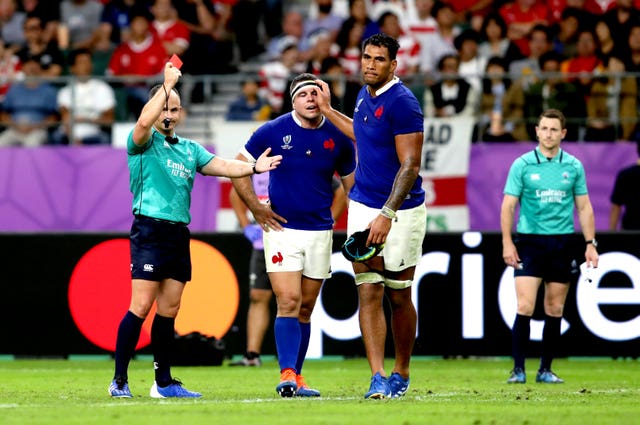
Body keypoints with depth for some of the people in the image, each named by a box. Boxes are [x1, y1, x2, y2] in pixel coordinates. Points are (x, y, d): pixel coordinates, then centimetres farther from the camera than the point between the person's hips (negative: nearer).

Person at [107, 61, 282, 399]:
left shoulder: (189, 149, 19)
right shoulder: (143, 143, 0)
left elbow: (220, 166, 9)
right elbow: (144, 121, -22)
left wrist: (253, 167, -8)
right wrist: (167, 84, -20)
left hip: (179, 234, 7)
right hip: (150, 229, -6)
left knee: (168, 311, 8)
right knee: (140, 307, -11)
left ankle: (164, 383, 13)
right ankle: (119, 381, -8)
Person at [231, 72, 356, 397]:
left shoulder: (338, 139, 2)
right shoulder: (272, 132, -5)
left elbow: (351, 182, 14)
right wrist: (255, 207, -2)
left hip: (320, 233, 3)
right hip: (281, 228, -3)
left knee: (305, 309, 8)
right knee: (288, 303, -15)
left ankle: (297, 377, 15)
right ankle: (287, 374, -19)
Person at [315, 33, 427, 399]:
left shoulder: (402, 103, -16)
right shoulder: (365, 97, 9)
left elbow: (410, 166, -19)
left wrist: (387, 215, -24)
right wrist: (328, 111, 36)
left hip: (401, 211, -6)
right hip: (363, 205, 6)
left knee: (399, 297, 5)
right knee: (369, 293, -4)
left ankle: (402, 374, 21)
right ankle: (378, 378, -7)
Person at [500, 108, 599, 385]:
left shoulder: (573, 166, 6)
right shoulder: (522, 165, 0)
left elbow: (584, 207, 11)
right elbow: (508, 206, 1)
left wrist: (590, 243, 5)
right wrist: (507, 242, -7)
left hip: (562, 243, 2)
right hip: (529, 241, -2)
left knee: (555, 310, 5)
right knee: (525, 307, -11)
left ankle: (545, 370, 12)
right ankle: (518, 369, -7)